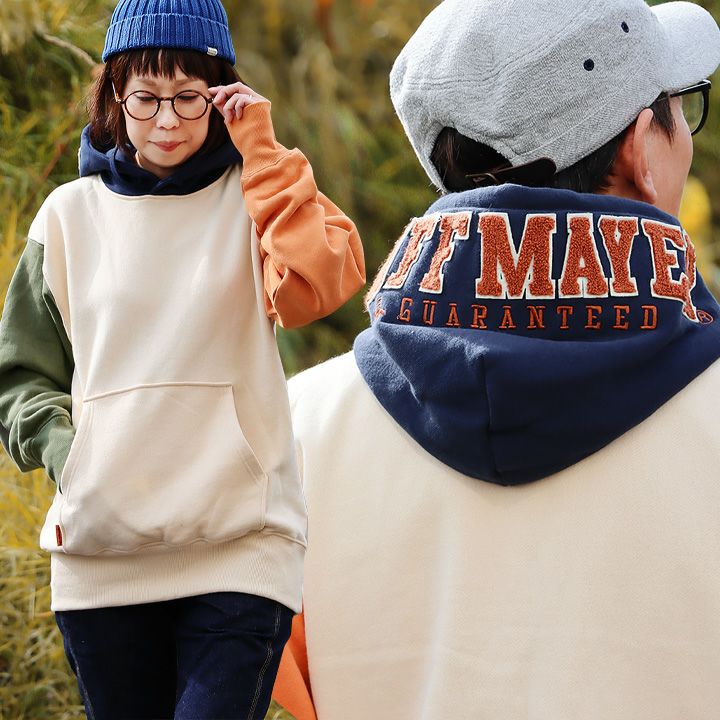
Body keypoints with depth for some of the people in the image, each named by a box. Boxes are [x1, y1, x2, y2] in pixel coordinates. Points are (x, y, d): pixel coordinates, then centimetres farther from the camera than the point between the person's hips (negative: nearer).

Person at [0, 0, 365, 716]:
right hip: (100, 553, 3)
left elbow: (323, 281, -17)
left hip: (239, 544, -2)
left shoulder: (252, 199, 4)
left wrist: (262, 150, -13)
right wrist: (62, 449, -4)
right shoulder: (72, 214, 10)